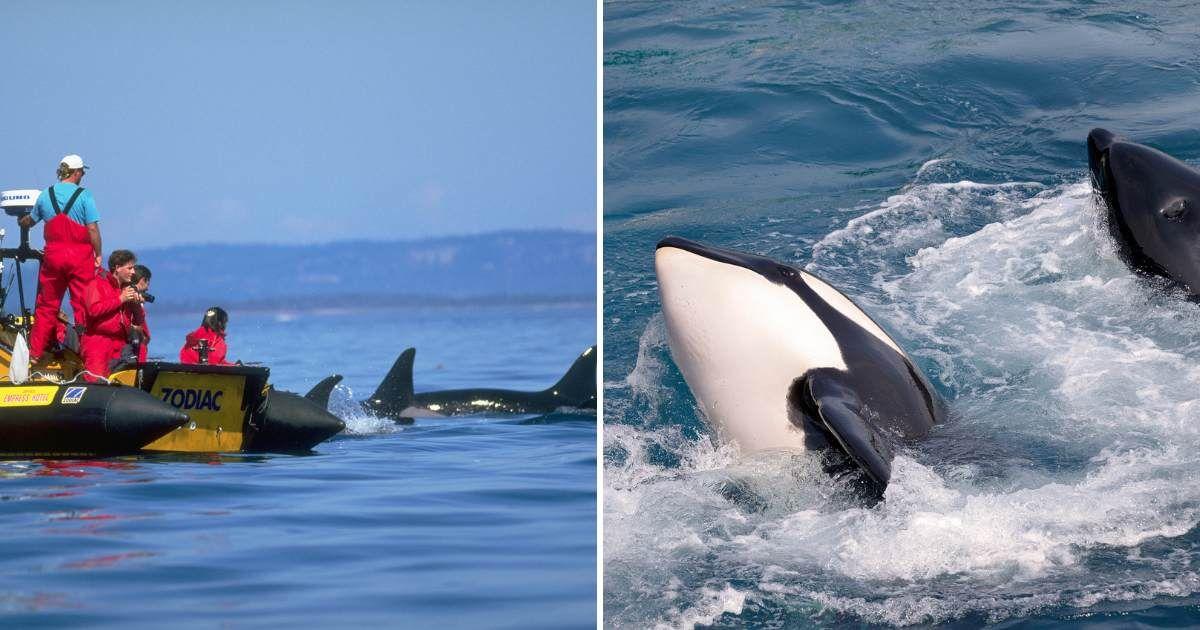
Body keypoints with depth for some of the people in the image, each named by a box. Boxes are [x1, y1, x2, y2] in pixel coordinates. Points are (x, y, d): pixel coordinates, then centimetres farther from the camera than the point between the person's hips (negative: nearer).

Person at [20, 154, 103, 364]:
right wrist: (98, 254, -2)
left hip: (53, 254, 4)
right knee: (83, 305, 2)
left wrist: (22, 222, 45)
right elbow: (93, 229, -12)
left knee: (46, 305, 11)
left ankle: (35, 354, 13)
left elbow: (30, 221, 22)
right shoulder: (84, 195, -7)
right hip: (80, 255, -4)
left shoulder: (45, 195, 6)